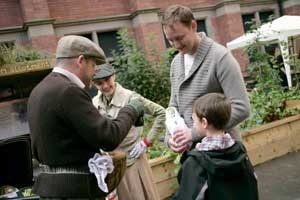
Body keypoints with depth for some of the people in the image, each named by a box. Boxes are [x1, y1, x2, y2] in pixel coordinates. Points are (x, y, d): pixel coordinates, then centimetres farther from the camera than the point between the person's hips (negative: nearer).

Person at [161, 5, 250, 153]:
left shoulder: (220, 56, -15)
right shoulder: (175, 63, 6)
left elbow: (241, 108, -21)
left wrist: (195, 133, -22)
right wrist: (170, 136, -5)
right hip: (190, 150, 6)